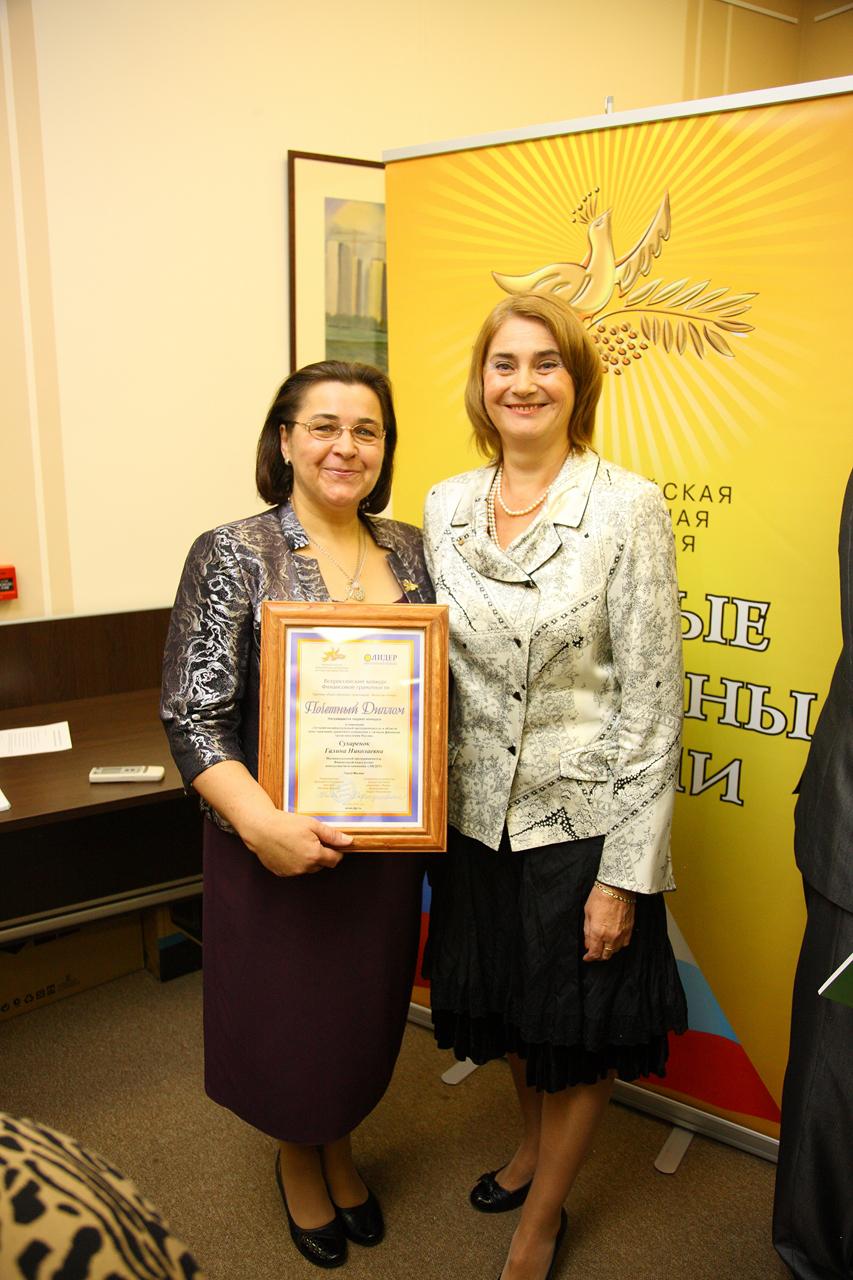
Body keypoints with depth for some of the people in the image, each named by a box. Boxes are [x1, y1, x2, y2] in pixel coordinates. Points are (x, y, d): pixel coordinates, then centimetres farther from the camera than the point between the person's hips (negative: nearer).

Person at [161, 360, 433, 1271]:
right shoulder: (233, 555, -11)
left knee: (365, 1008, 21)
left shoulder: (409, 548, 2)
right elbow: (192, 716, -15)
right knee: (286, 1015, 15)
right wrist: (260, 821, -28)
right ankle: (297, 1159, 47)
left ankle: (339, 1147, 51)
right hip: (278, 844, -4)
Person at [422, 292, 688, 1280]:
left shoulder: (628, 508, -13)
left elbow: (652, 703, -13)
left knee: (578, 1029, 15)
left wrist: (626, 871, -14)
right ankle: (533, 1143, 54)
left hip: (584, 819, -4)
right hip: (476, 816, 4)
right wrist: (426, 810, 8)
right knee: (504, 1006, 23)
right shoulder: (444, 505, 1)